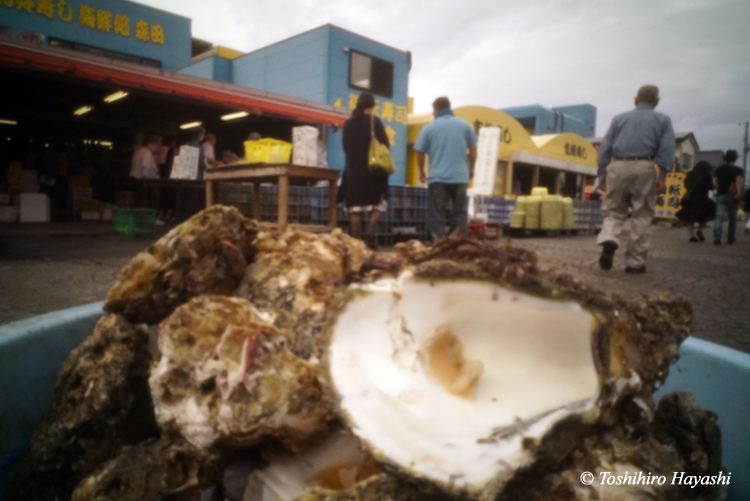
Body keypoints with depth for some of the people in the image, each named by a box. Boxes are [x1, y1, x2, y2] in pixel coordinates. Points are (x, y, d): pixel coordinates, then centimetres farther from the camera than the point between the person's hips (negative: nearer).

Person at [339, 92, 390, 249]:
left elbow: (345, 146, 14)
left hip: (352, 170, 4)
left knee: (355, 207, 5)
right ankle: (370, 232, -12)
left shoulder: (348, 123, 9)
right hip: (372, 169, -3)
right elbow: (385, 145, -4)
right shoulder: (374, 121, -3)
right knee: (378, 204, 7)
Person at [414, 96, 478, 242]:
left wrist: (421, 172, 20)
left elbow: (420, 153, 4)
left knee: (437, 214, 4)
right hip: (460, 176, 2)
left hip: (437, 177, -1)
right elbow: (473, 151, 10)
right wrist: (471, 168, 25)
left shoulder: (428, 128, 1)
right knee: (459, 213, 9)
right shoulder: (465, 125, 5)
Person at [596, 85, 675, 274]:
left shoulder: (619, 118, 17)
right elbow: (667, 149, 1)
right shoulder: (663, 120, 14)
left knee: (613, 211, 10)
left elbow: (605, 148, 11)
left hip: (617, 167, 1)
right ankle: (635, 262, 7)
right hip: (644, 168, -1)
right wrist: (662, 177, -3)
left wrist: (602, 176, 11)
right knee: (641, 216, 5)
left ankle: (608, 239, -21)